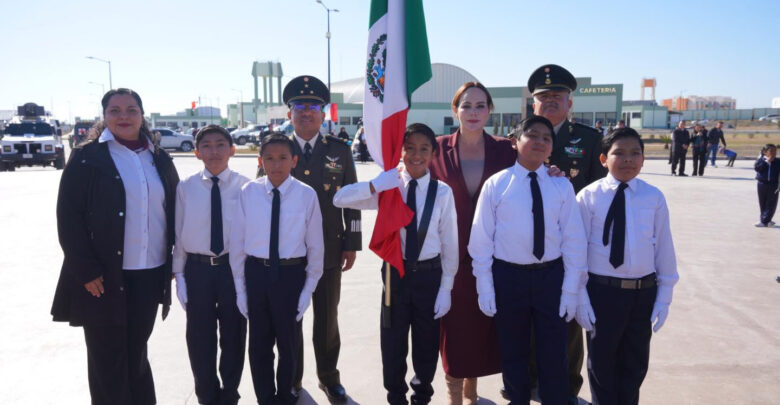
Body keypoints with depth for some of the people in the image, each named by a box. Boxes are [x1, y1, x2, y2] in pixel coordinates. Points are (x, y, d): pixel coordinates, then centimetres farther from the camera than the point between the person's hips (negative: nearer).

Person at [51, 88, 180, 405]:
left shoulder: (159, 159, 9)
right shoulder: (87, 158, -4)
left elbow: (173, 209, 13)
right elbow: (68, 217, -8)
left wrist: (173, 260, 7)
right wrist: (86, 271, -13)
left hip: (150, 274, 4)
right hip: (105, 277, -3)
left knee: (136, 354, 17)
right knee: (108, 361, 7)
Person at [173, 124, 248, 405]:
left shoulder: (244, 186, -8)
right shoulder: (186, 188, -4)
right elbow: (178, 234, 0)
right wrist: (179, 275, 0)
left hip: (234, 267, -1)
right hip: (198, 268, 1)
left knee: (234, 337, 14)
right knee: (200, 339, 14)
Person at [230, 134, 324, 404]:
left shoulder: (307, 195, -11)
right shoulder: (248, 192, -8)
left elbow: (315, 245, -4)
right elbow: (237, 242, -2)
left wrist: (309, 288, -4)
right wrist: (240, 287, 0)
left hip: (291, 273, -1)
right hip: (256, 273, 1)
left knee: (289, 342, 18)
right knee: (259, 344, 15)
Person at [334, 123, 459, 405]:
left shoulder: (442, 192, -10)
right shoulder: (388, 188, -7)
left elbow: (450, 243, -4)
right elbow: (340, 200, -15)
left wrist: (446, 288, -3)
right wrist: (375, 185, -30)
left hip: (429, 275, 0)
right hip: (395, 273, 1)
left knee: (426, 343, 16)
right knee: (393, 343, 14)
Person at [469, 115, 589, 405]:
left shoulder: (561, 186, -2)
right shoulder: (496, 184, -6)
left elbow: (574, 240, 0)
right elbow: (482, 238, -4)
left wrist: (571, 289, -3)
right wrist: (485, 286, -5)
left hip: (551, 276, 1)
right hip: (508, 276, 0)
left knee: (554, 353, 11)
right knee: (512, 351, 16)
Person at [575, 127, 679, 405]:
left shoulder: (654, 197, -3)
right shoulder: (589, 197, -9)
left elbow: (664, 248, 1)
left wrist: (664, 296, 2)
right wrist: (580, 296, -7)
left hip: (644, 292, 2)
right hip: (602, 291, -2)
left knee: (635, 362, 19)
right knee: (602, 361, 15)